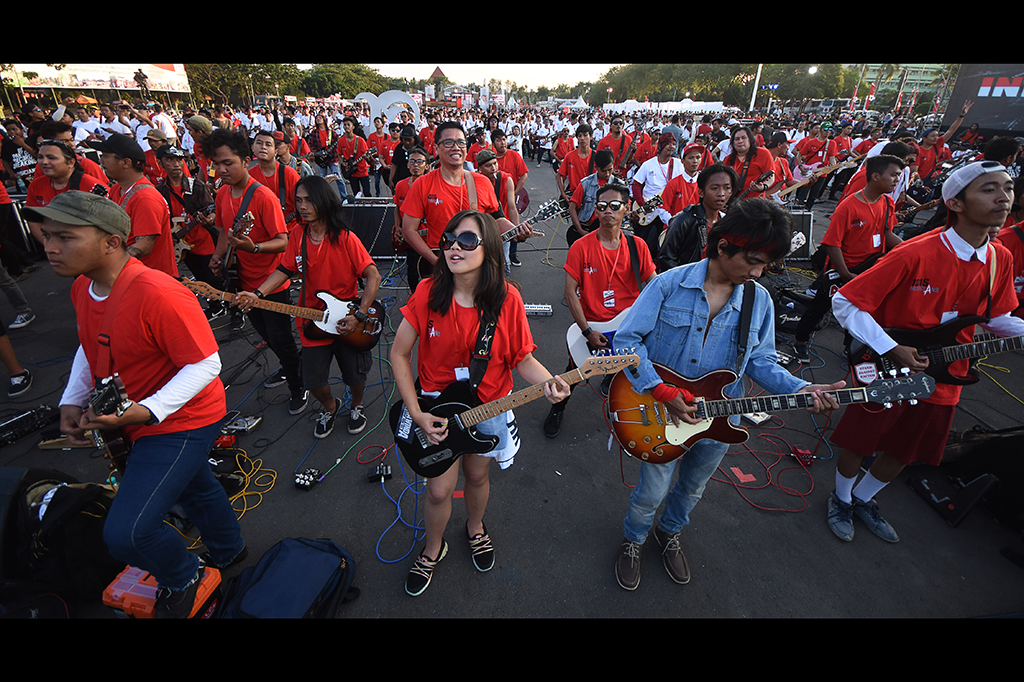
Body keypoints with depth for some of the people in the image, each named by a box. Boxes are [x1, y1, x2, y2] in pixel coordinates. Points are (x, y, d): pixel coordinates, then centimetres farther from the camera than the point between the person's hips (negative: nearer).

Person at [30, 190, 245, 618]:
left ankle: (182, 578, 23)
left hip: (181, 420, -9)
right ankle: (228, 552, 54)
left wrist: (144, 413, -32)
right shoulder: (83, 287, 0)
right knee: (194, 487, 28)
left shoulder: (159, 295, -31)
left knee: (125, 533, -10)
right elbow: (92, 346, 15)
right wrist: (72, 401, 4)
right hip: (131, 418, 9)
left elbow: (206, 364, -28)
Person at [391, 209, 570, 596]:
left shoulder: (507, 299, -15)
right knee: (440, 489, 7)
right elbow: (399, 353, -8)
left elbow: (522, 357, -6)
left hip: (490, 406, 1)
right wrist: (416, 414, -13)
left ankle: (475, 528, 56)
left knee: (477, 476, 21)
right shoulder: (428, 293, -16)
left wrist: (548, 383, -27)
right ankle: (433, 549, 41)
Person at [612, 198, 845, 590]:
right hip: (663, 418, -4)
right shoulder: (669, 285, -16)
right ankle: (633, 541, 42)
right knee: (652, 492, 10)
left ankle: (669, 533, 55)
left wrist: (799, 389, -14)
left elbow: (760, 360, 5)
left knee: (692, 488, 25)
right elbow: (627, 338, -16)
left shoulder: (760, 301, -4)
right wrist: (662, 392, -22)